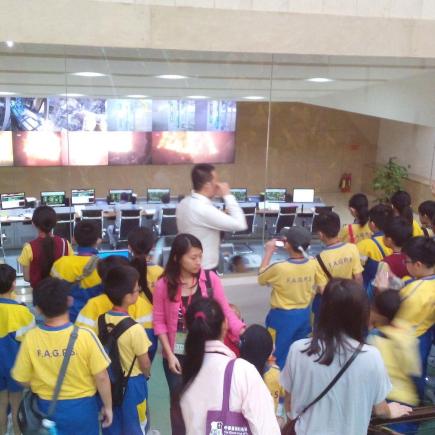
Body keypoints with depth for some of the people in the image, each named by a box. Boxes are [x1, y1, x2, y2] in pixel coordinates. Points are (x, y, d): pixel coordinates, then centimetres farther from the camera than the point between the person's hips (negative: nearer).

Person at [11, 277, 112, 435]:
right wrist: (108, 406, 0)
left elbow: (22, 379, -5)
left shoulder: (31, 338, -17)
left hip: (47, 408, 2)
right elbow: (101, 377, -16)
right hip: (82, 407, -1)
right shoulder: (85, 335, -22)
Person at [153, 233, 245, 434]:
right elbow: (159, 322, -5)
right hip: (177, 355, 0)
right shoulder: (164, 285, -9)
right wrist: (170, 355, -9)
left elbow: (225, 311, -5)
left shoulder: (211, 279, -8)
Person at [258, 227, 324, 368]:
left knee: (278, 357, 12)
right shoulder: (314, 264, -13)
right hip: (305, 315, 5)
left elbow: (260, 278, -5)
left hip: (282, 317, -4)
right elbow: (323, 289, -2)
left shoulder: (279, 268, -25)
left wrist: (268, 252, -1)